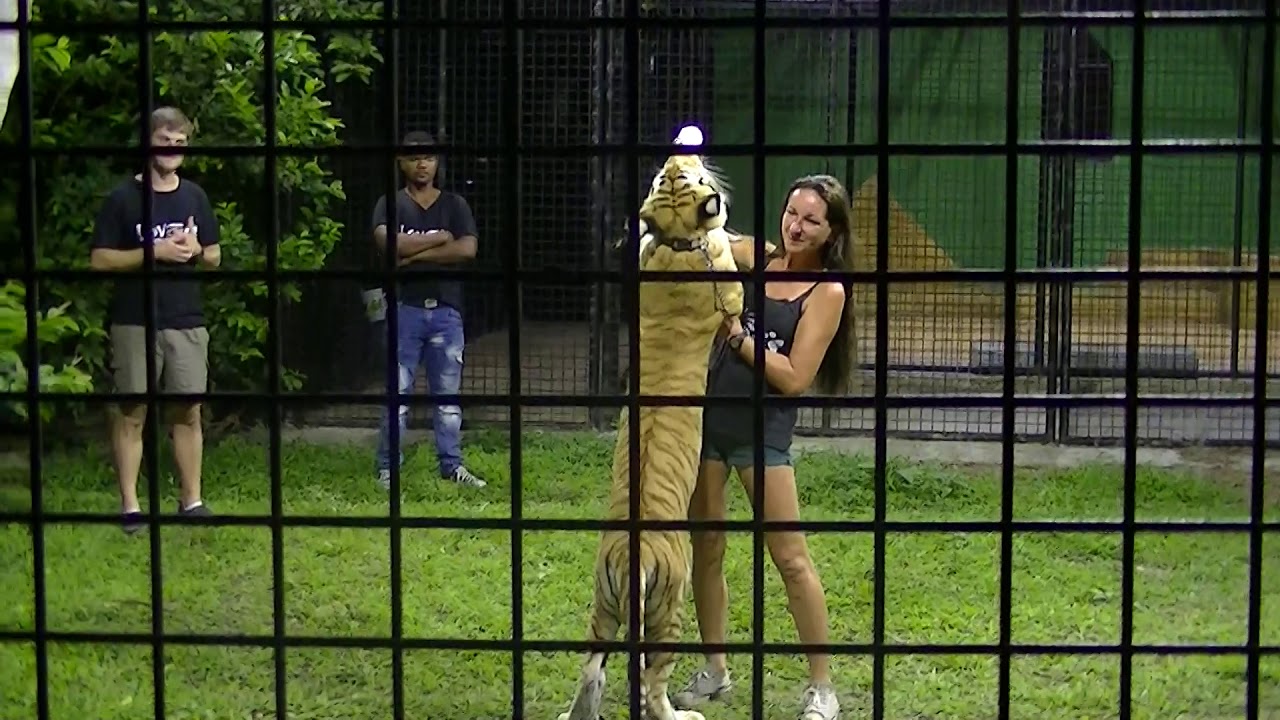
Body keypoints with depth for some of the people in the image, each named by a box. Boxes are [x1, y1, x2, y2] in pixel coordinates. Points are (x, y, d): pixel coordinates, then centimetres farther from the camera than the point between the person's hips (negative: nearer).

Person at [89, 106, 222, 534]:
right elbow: (100, 260, -5)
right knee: (131, 413, -2)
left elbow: (214, 257, 18)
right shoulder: (123, 198, -1)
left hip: (186, 322, 4)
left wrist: (195, 250, -5)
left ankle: (191, 501, 14)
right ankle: (130, 507, 3)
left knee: (188, 411, 5)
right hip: (135, 323, -4)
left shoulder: (195, 197, 12)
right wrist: (154, 252, -15)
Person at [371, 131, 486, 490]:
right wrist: (440, 238, -8)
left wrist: (415, 254, -10)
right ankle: (387, 467, 5)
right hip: (405, 308, -2)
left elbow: (467, 249, -7)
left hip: (446, 310, 2)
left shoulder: (454, 204, 8)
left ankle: (452, 464, 13)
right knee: (398, 392, -1)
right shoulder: (390, 203, 4)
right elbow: (388, 242, -16)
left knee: (448, 393, 6)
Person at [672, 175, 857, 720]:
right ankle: (714, 670, 27)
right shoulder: (752, 258, 6)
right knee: (705, 549, 12)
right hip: (707, 415, 5)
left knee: (791, 558, 0)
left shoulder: (827, 292, -6)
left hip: (763, 430, -5)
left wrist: (737, 333, -13)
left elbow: (793, 379, -13)